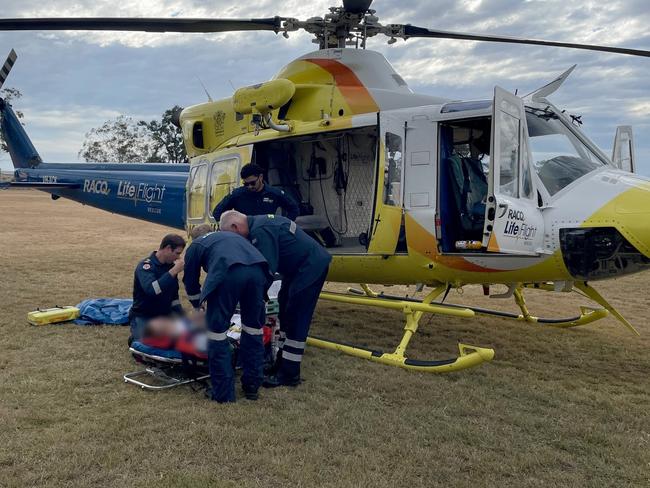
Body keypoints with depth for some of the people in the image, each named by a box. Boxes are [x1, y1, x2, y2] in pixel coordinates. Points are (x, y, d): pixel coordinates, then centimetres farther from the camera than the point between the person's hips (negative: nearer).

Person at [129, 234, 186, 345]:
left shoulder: (170, 265, 3)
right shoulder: (145, 266, -19)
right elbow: (151, 290, -39)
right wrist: (174, 271, -35)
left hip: (165, 314, 6)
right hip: (143, 317, -6)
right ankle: (135, 339, 10)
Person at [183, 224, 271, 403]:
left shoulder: (195, 245, 31)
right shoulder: (231, 235, 43)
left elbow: (190, 282, 36)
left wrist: (198, 306, 56)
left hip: (228, 272, -4)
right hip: (258, 270, 4)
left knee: (216, 329, 11)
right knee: (253, 327, 20)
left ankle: (223, 393, 15)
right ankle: (252, 386, 28)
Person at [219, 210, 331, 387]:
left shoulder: (260, 231, -23)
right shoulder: (258, 222, 9)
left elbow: (268, 268, -25)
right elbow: (266, 262, 15)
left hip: (311, 267, -11)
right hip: (301, 266, 11)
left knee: (296, 319, -7)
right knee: (286, 313, 17)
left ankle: (289, 374, 0)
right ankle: (282, 362, 28)